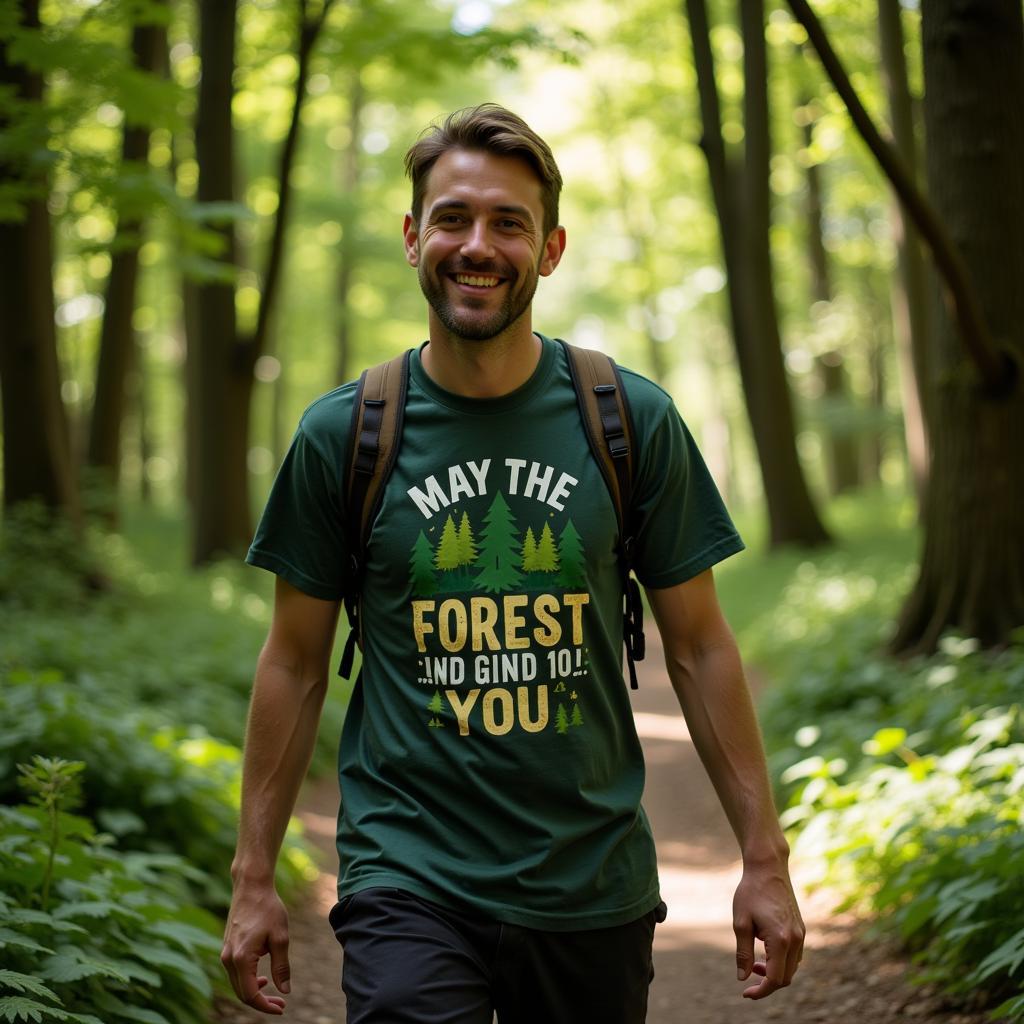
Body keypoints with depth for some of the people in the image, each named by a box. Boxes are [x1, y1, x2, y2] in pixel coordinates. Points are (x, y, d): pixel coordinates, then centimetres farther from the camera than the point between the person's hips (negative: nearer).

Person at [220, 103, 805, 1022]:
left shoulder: (634, 420, -1)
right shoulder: (339, 435, -1)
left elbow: (699, 647, 4)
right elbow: (296, 663, 5)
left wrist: (766, 861, 2)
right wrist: (254, 879, 4)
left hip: (595, 889, 1)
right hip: (407, 884, -1)